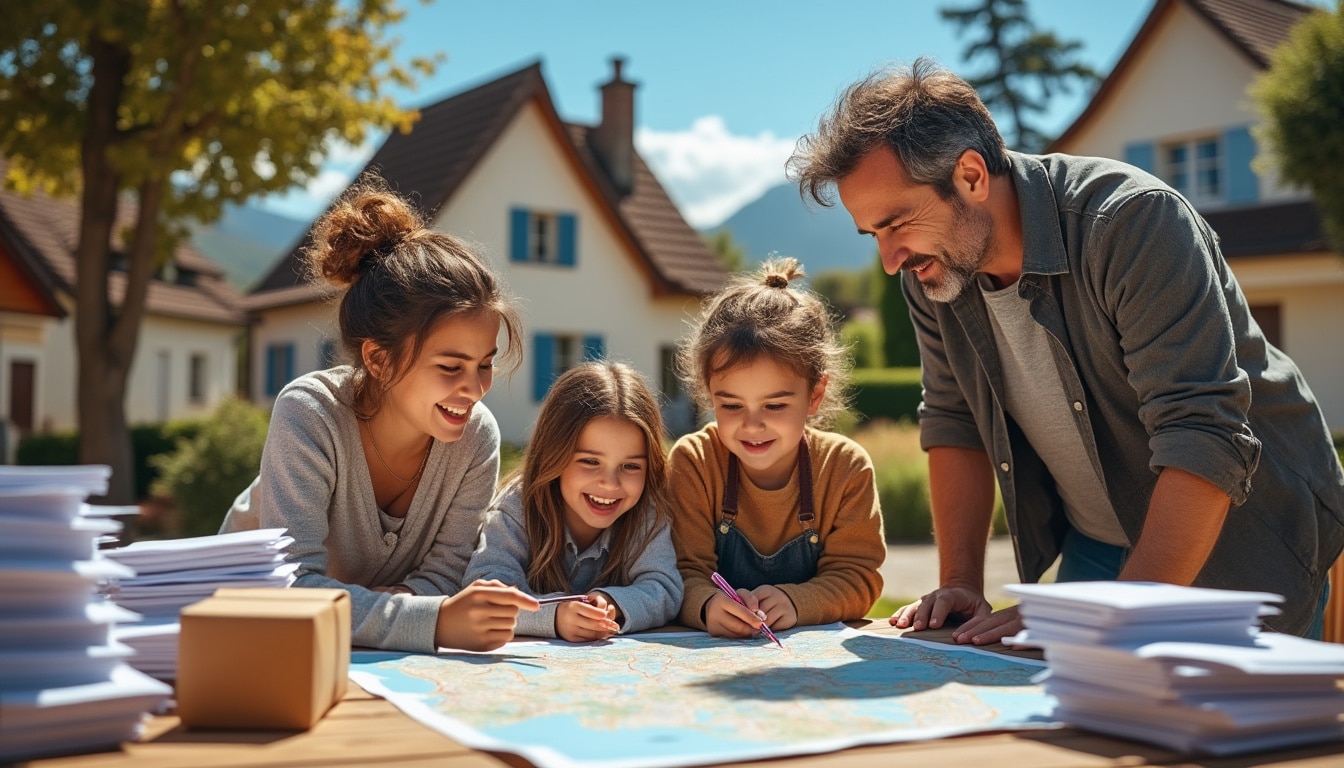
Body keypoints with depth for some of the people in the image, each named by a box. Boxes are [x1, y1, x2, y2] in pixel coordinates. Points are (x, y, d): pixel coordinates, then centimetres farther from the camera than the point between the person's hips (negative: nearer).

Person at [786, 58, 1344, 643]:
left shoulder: (1135, 221, -29)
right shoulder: (929, 268, -10)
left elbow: (1206, 445, -35)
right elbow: (955, 421, 2)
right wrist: (960, 585, -6)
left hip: (1243, 546, -4)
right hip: (1096, 548, 5)